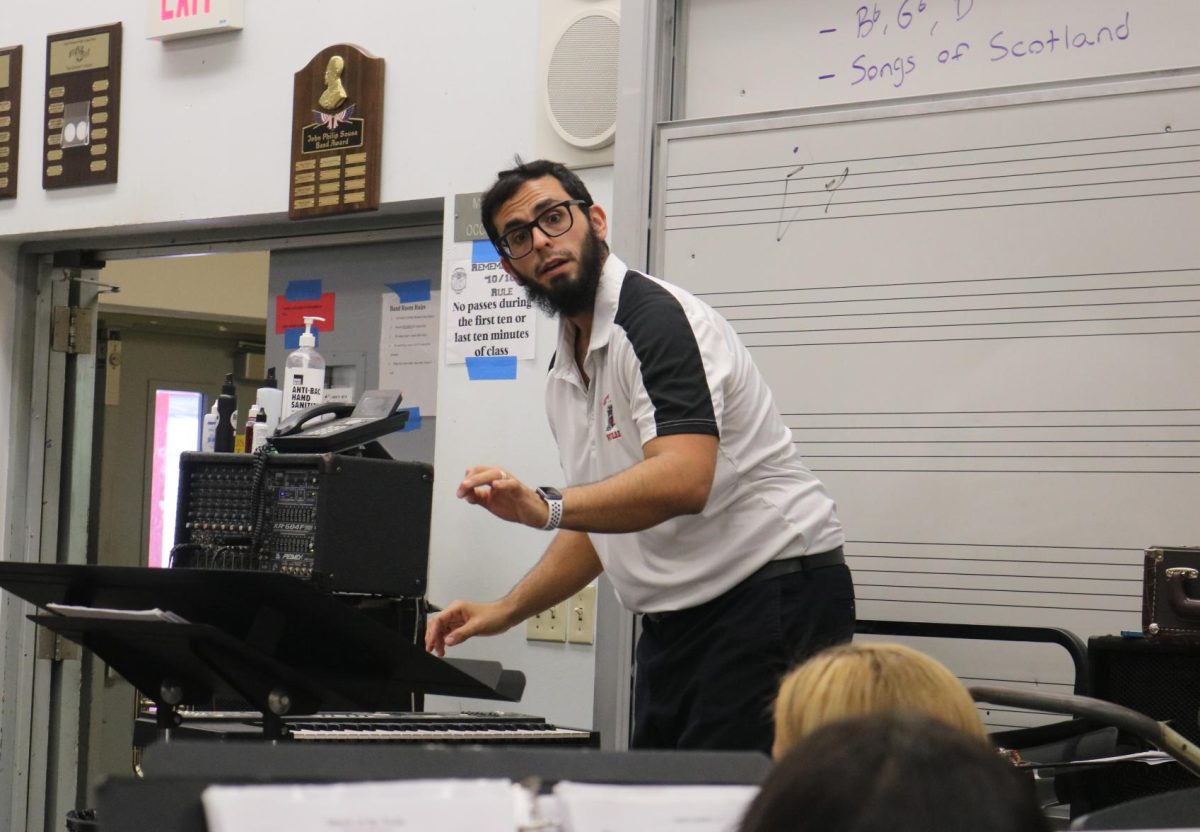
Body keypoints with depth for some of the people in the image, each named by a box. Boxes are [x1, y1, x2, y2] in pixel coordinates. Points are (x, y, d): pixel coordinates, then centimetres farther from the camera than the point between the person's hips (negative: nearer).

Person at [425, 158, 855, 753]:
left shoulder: (655, 315, -14)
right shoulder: (563, 376, 16)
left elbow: (683, 480, -29)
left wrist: (546, 507, -40)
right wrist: (504, 612, 14)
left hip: (771, 595, -9)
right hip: (673, 624, 9)